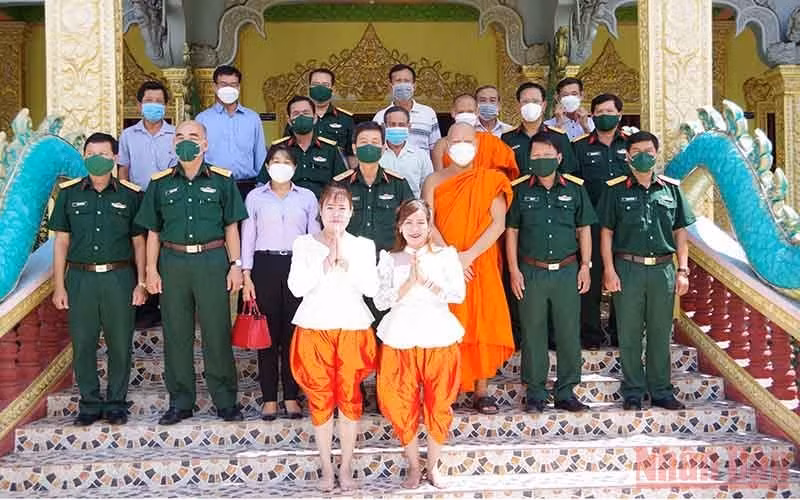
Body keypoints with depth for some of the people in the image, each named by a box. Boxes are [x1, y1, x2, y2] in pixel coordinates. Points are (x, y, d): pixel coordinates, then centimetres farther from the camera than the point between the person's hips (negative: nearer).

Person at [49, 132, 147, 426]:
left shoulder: (130, 195, 5)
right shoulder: (69, 193, 8)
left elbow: (138, 242, 7)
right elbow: (61, 242, 8)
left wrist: (141, 282, 0)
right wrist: (59, 286, 3)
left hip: (119, 278, -1)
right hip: (80, 277, 1)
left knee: (120, 344, 3)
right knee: (82, 344, 4)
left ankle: (116, 404, 16)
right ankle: (90, 404, 17)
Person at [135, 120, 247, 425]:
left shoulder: (222, 180, 6)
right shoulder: (160, 183, 10)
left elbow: (231, 226, 6)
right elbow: (153, 231, 11)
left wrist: (236, 265, -1)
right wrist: (151, 270, 4)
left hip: (212, 261, -2)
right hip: (172, 262, 2)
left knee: (218, 332, 1)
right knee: (176, 334, 6)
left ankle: (225, 400, 11)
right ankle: (180, 402, 16)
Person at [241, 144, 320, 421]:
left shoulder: (307, 198, 9)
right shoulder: (255, 197, 8)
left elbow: (315, 237, 9)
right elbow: (247, 237, 7)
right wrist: (246, 276, 0)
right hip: (265, 265, 0)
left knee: (294, 331, 1)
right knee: (268, 331, 0)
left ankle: (291, 396, 10)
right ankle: (269, 398, 8)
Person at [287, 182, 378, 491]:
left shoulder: (363, 245, 7)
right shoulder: (304, 244, 4)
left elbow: (371, 288, -5)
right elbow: (296, 287, -7)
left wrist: (346, 265, -15)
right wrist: (325, 265, -15)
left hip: (353, 329, 1)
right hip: (314, 329, 0)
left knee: (350, 397, 2)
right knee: (320, 399, 3)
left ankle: (346, 467, 16)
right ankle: (326, 468, 16)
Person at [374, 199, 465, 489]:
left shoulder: (446, 255, 5)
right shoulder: (390, 259, 6)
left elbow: (458, 294, -7)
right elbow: (381, 301, -3)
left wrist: (426, 281, -15)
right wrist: (410, 282, -14)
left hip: (439, 340, 0)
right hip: (400, 342, 0)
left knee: (438, 405, 5)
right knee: (403, 406, 4)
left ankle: (433, 465, 23)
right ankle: (413, 466, 22)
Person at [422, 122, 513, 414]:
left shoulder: (490, 180, 5)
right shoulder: (434, 181, 8)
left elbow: (499, 223, -4)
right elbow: (428, 224, -2)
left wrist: (469, 255, -14)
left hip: (480, 264, 0)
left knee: (482, 323, -2)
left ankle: (481, 390, 4)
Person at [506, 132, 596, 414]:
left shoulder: (574, 189, 6)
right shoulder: (520, 190, 3)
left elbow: (584, 230, 11)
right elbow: (511, 232, 5)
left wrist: (585, 266, 5)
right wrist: (514, 271, -1)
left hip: (567, 271, 1)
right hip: (531, 272, -1)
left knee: (569, 332, 4)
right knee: (533, 333, 3)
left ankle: (566, 392, 16)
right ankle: (535, 393, 13)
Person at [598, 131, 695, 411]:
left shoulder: (671, 189, 9)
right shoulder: (616, 190, 2)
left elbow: (681, 232, 11)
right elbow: (606, 232, 2)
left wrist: (683, 270, 4)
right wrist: (609, 270, -6)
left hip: (663, 269, 2)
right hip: (628, 269, -2)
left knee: (661, 334, 9)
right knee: (629, 335, 4)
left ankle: (661, 391, 19)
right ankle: (633, 392, 14)